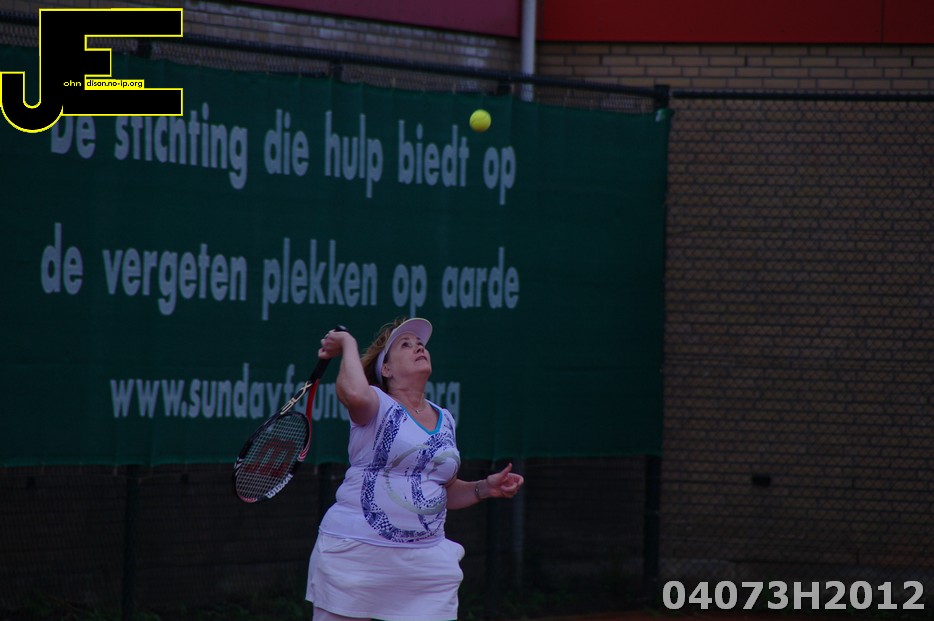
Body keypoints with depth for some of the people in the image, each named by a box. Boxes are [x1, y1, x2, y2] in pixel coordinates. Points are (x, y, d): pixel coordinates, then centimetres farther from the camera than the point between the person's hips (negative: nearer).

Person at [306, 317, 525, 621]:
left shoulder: (444, 420, 16)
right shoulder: (377, 405, -3)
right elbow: (354, 393, -30)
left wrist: (485, 488, 9)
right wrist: (348, 344, -13)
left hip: (426, 560, 5)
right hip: (355, 557, -5)